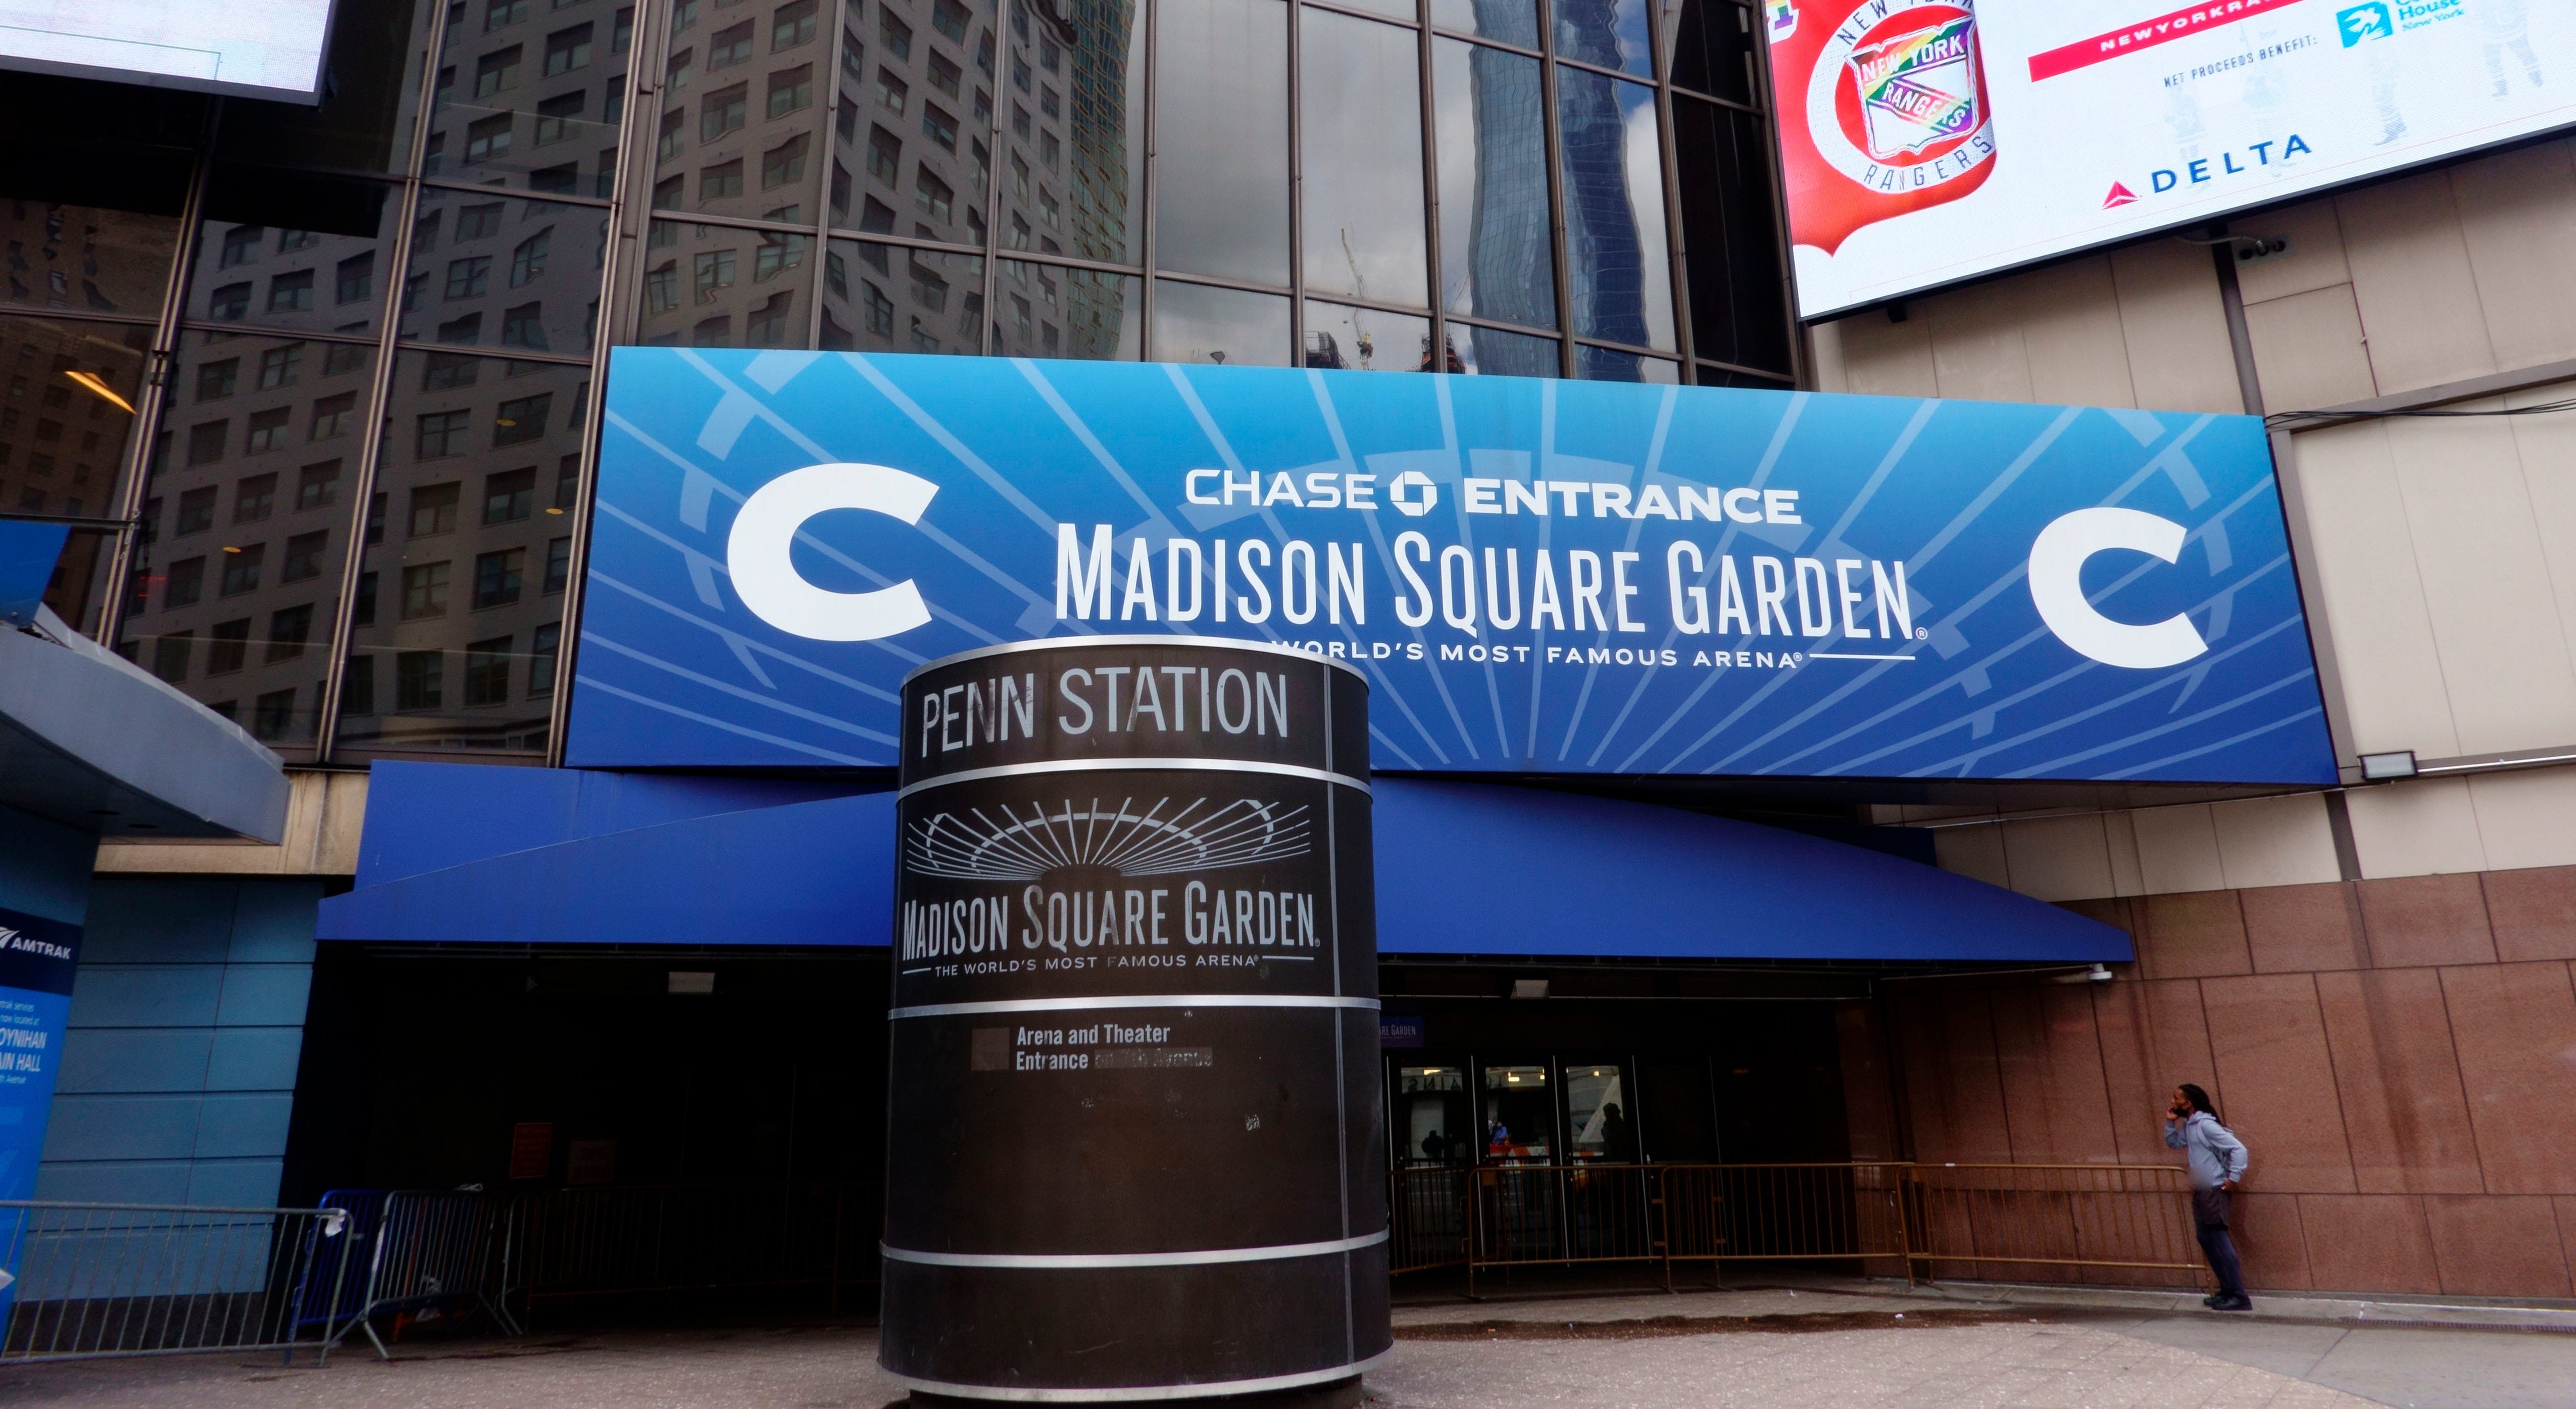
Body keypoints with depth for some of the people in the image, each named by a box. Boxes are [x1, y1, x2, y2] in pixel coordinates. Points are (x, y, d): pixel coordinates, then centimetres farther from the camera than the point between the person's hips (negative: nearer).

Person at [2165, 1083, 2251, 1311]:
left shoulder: (2205, 1124, -17)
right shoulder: (2188, 1126, 10)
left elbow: (2238, 1149, -21)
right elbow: (2173, 1143, 25)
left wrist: (2234, 1179, -19)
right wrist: (2170, 1122, 9)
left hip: (2214, 1192, -10)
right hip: (2200, 1192, 10)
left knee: (2220, 1242, -8)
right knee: (2207, 1241, 12)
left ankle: (2239, 1297, -5)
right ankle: (2227, 1291, 19)